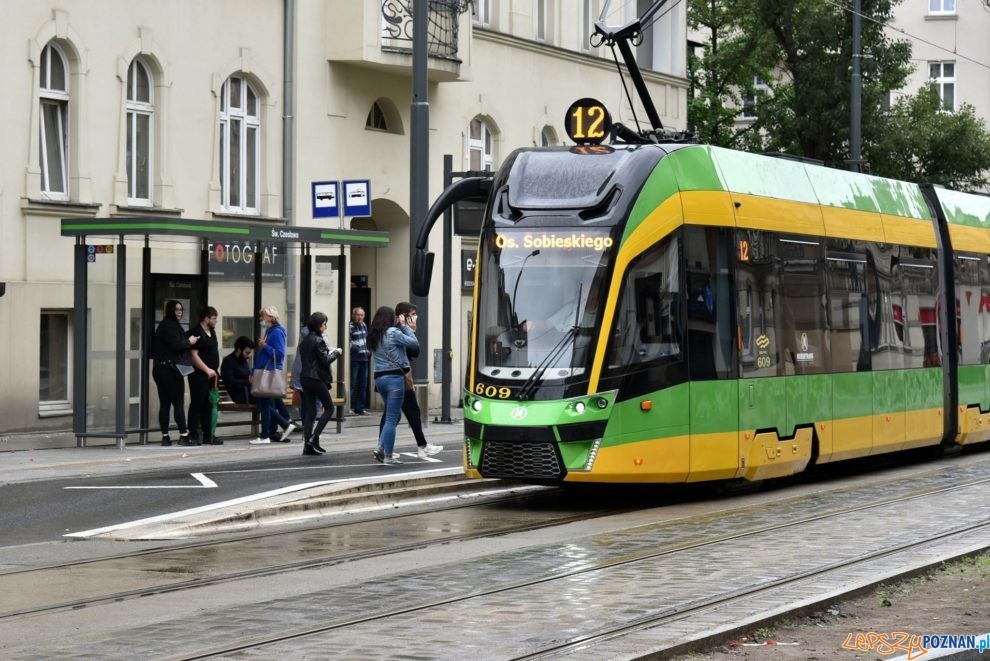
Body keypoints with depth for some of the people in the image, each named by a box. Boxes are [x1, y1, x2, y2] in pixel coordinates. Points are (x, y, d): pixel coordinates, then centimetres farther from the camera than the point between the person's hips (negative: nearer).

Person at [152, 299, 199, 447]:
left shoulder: (165, 325, 19)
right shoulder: (170, 326, -12)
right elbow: (176, 345, -20)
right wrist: (189, 342, -4)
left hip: (160, 369, 9)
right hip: (170, 370, -9)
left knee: (164, 404, 7)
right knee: (178, 404, -5)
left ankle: (165, 436, 6)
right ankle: (183, 435, -4)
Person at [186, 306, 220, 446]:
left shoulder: (212, 332, 16)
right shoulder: (196, 333, -12)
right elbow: (194, 355, -18)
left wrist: (216, 369, 15)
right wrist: (207, 370, -21)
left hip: (211, 375, 9)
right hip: (199, 376, -9)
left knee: (209, 406, 11)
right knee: (197, 405, -6)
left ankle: (208, 435, 15)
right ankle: (193, 436, -3)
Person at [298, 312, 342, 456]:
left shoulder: (304, 340, 12)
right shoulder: (318, 340, -13)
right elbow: (325, 361, -14)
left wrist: (328, 351, 15)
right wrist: (336, 352, 2)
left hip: (305, 378, 8)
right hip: (317, 378, -8)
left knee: (310, 411, 8)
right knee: (329, 408, 3)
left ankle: (308, 445, 4)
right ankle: (314, 438, -7)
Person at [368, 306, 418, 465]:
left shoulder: (375, 336, 10)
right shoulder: (393, 332, -11)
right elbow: (415, 343, -8)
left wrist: (400, 326, 10)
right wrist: (404, 326, 1)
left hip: (379, 378, 7)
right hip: (394, 377, -7)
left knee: (394, 414, 20)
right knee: (392, 418, -2)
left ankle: (380, 448, 10)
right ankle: (388, 456, 1)